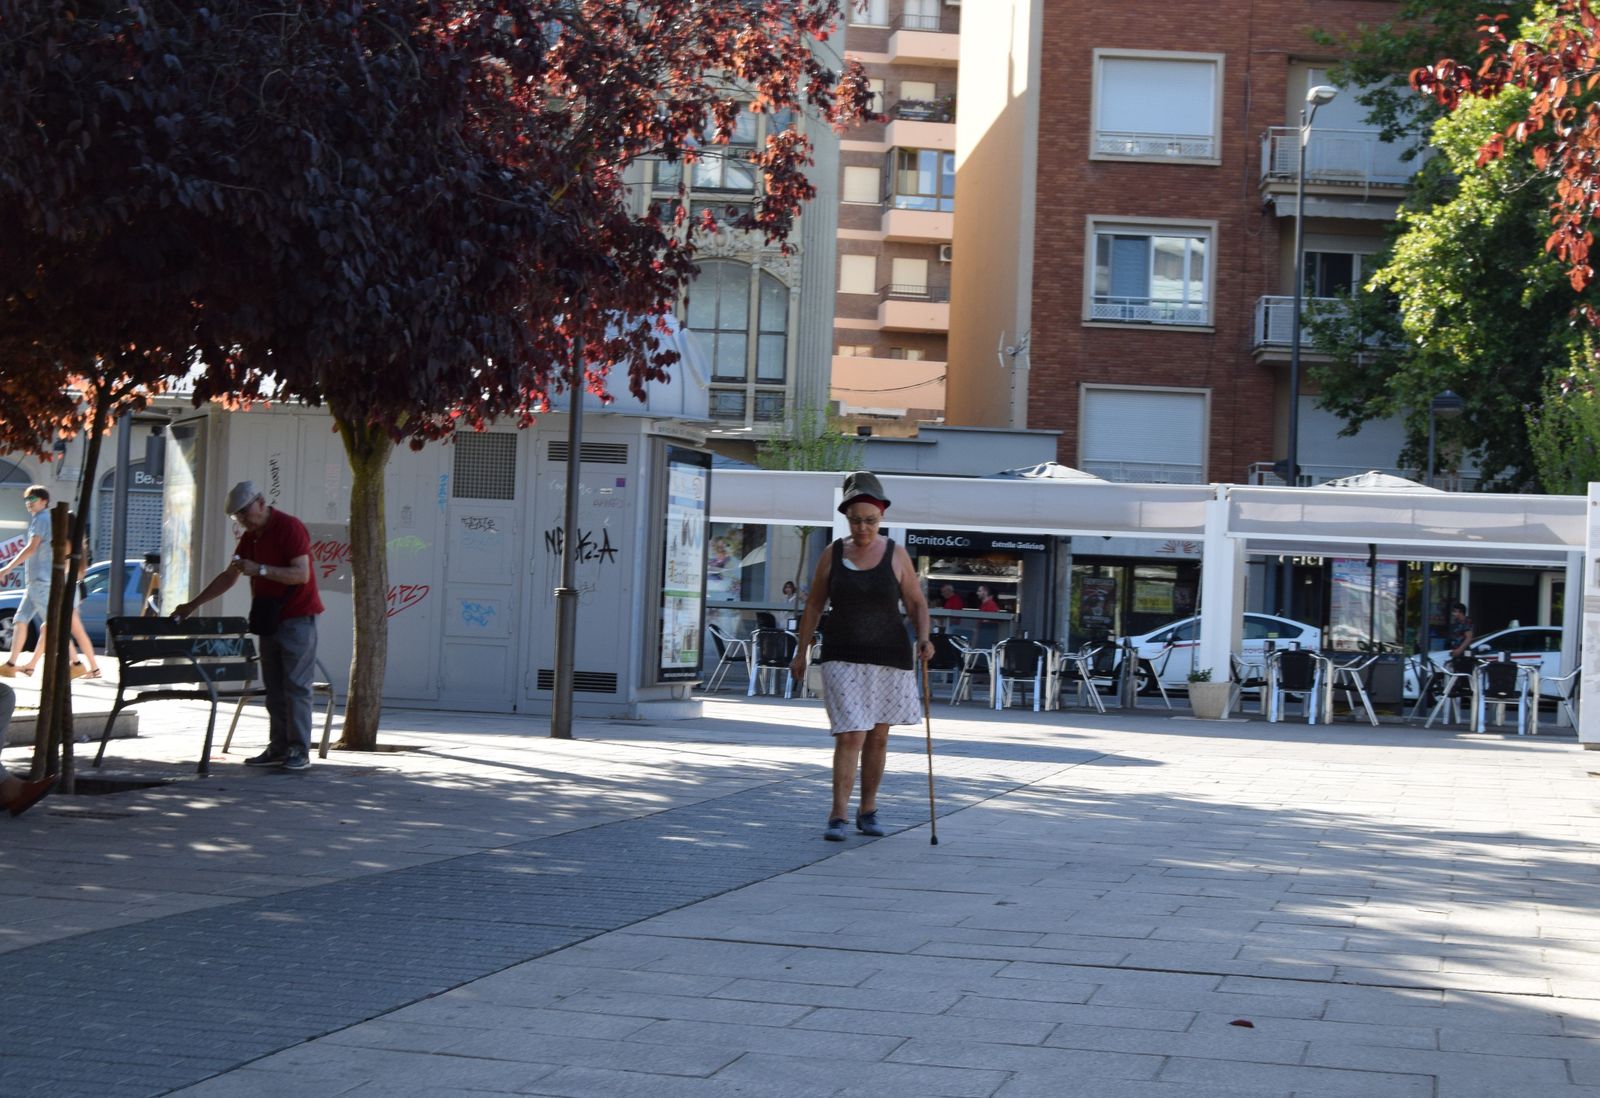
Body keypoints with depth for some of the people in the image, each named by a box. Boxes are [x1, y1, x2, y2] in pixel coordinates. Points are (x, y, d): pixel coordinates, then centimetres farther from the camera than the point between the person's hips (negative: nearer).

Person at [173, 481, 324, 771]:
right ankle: (278, 747, 10)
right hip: (268, 620, 9)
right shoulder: (250, 537, 14)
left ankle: (299, 750, -8)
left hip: (297, 618, -9)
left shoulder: (290, 528, -12)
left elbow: (301, 574, -20)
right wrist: (193, 604, 17)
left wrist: (260, 569, -25)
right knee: (274, 687, 7)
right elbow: (228, 577, 21)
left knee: (296, 685, -9)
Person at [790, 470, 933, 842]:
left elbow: (916, 603, 3)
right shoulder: (833, 554, 1)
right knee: (850, 737, -11)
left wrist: (924, 637, -15)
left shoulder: (895, 555, -1)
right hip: (843, 657, -1)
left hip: (888, 657, 1)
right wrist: (801, 652, 11)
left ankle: (867, 810, 25)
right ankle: (837, 816, -9)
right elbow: (814, 604, 10)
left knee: (877, 737, 11)